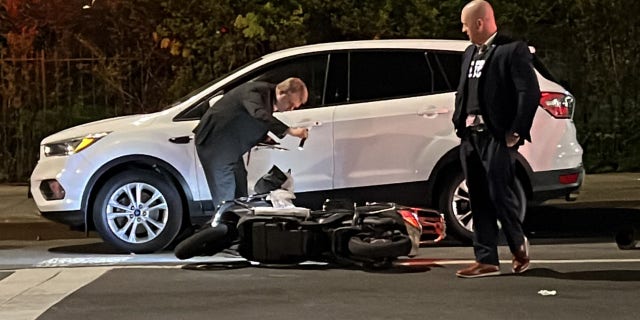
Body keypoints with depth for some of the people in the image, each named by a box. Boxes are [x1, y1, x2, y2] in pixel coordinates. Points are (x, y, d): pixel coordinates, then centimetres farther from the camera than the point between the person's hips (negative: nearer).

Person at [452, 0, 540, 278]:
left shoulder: (513, 50, -7)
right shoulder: (470, 53, 17)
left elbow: (530, 93, -11)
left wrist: (516, 132, -13)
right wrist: (459, 124, 9)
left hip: (497, 136, -7)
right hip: (470, 135, 7)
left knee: (499, 193, -7)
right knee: (479, 200, 6)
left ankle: (518, 244, 17)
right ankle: (486, 260, 10)